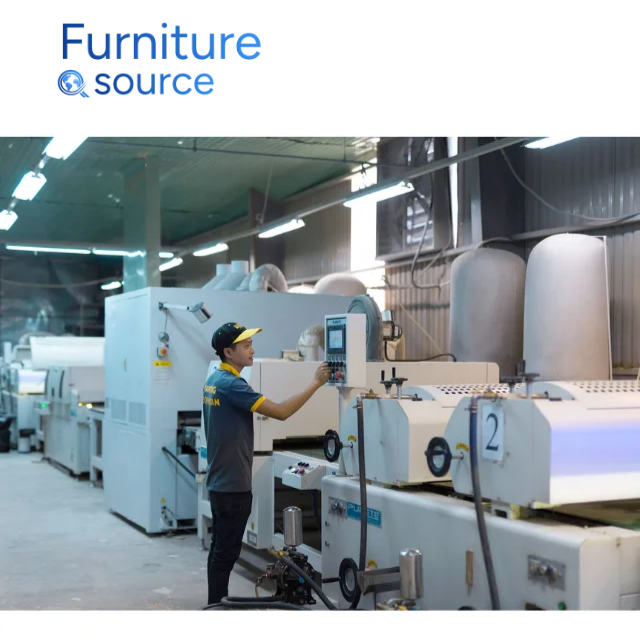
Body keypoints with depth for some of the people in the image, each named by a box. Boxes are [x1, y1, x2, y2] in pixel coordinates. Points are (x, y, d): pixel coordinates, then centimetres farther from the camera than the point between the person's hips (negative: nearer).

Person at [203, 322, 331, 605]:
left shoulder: (215, 379, 10)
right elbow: (280, 412, -26)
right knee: (226, 552, -2)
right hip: (232, 484, -10)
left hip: (220, 481, 10)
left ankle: (217, 605, 25)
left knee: (220, 548, 16)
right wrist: (315, 383, -20)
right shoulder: (230, 384, -22)